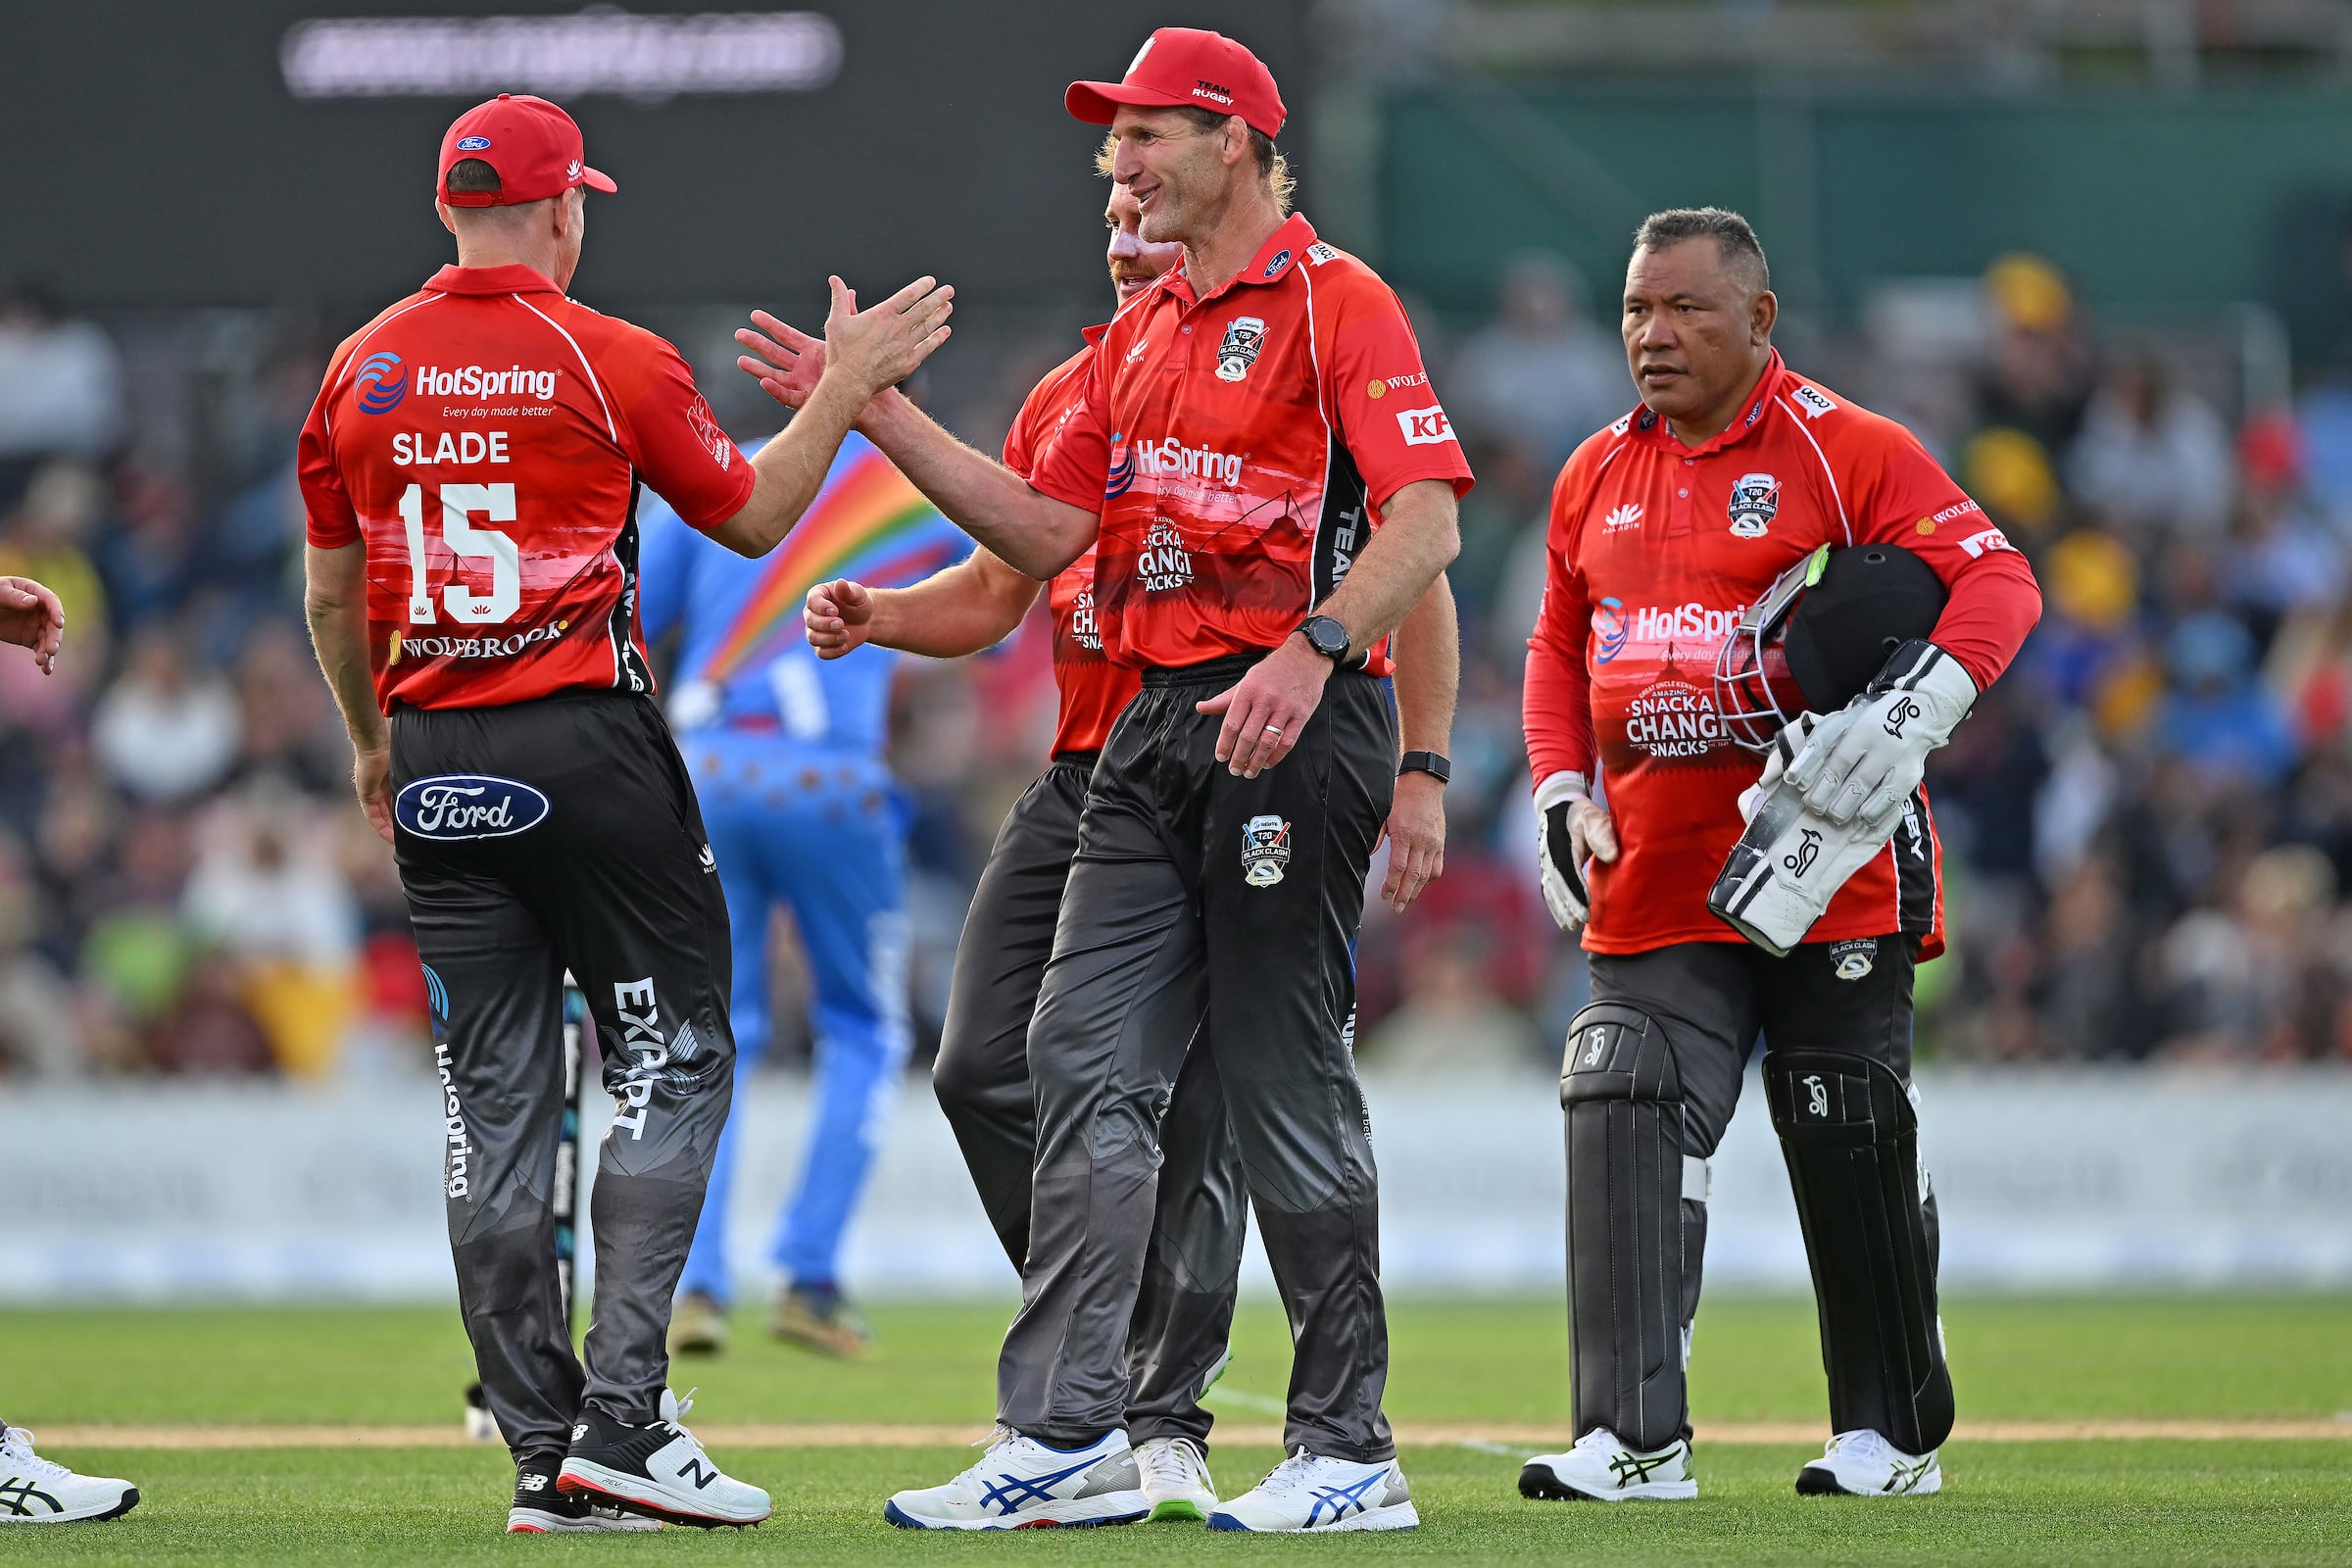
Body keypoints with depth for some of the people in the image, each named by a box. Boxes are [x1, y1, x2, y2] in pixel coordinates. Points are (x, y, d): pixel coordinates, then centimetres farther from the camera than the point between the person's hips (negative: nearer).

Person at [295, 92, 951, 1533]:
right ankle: (622, 1419, -8)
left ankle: (545, 1450, 4)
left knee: (495, 1103, 6)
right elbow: (753, 515, 4)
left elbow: (333, 592, 15)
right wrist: (846, 390, 15)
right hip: (589, 749, -4)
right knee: (673, 1062, 3)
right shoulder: (612, 360, -6)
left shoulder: (363, 370, 6)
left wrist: (370, 741, 29)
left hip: (434, 766, 4)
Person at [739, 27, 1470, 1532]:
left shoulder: (1336, 299, -7)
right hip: (1155, 731, 8)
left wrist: (1312, 650, -31)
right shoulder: (1140, 333, 19)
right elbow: (1044, 532, 18)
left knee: (1287, 1074, -5)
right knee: (1087, 1065, 1)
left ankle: (1349, 1453, 3)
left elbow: (1428, 517, -17)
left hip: (1298, 728, -8)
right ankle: (1067, 1439, 1)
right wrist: (882, 412, 11)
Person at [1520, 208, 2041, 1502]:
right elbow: (1559, 647, 24)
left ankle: (1893, 1432, 18)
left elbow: (1998, 581, -11)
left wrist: (1917, 710, -27)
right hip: (1653, 884, 4)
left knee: (1854, 1152, 3)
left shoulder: (1847, 452, -5)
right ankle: (1633, 1437, -14)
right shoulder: (1595, 478, 13)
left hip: (1830, 866, -4)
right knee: (1628, 1124, -11)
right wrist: (1564, 797, 8)